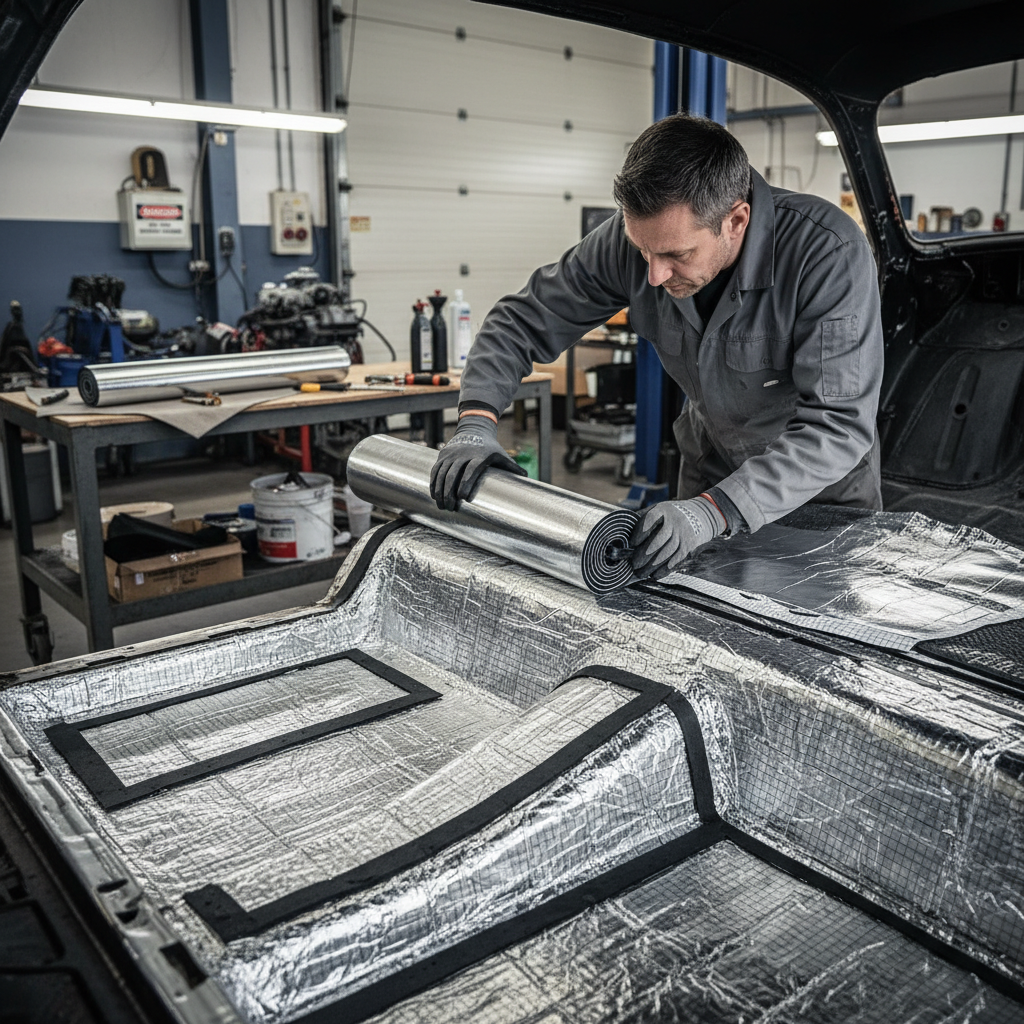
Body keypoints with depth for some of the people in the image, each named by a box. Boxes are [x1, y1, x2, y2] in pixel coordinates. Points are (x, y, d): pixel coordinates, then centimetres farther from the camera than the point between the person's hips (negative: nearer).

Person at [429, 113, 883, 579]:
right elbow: (523, 319, -12)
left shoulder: (831, 253, -34)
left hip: (827, 482, -3)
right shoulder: (633, 236, -22)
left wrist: (716, 511, -50)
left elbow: (840, 423, -38)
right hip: (709, 467, 3)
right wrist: (477, 422, -29)